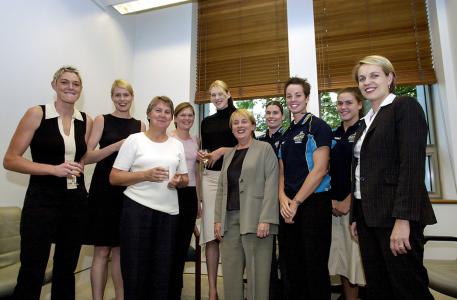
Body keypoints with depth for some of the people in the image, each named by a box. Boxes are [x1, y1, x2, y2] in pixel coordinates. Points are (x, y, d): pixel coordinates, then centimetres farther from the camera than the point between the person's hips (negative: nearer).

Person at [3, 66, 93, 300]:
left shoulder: (86, 121, 5)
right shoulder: (37, 114, -6)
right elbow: (10, 160, -8)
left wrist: (77, 168, 2)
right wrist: (54, 169, -17)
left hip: (76, 201, 4)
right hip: (42, 201, -4)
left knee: (66, 270, 16)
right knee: (31, 274, 3)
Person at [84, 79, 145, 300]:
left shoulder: (140, 125, 10)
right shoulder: (102, 120, 2)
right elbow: (87, 156, -8)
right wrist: (119, 144, -18)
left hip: (129, 190, 3)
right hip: (104, 189, -3)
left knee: (120, 249, 12)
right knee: (102, 251, 1)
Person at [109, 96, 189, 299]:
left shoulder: (177, 144, 12)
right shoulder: (134, 140, 0)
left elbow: (185, 179, 17)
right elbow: (114, 178, -4)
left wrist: (179, 180, -6)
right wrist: (145, 175, -17)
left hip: (168, 212, 4)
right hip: (138, 209, -3)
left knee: (163, 271, 9)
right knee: (135, 269, 6)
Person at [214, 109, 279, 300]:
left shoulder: (265, 149, 1)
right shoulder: (228, 154, 18)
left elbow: (271, 185, -8)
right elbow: (221, 189, 16)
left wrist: (265, 219, -16)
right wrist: (218, 219, 8)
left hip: (254, 218, -5)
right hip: (230, 218, 5)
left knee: (257, 271, 2)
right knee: (230, 270, 10)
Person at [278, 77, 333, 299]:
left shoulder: (317, 127, -5)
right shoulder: (286, 134, 15)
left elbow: (319, 169, -13)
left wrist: (296, 202, -13)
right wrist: (283, 198, -4)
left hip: (313, 202, -6)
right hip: (288, 206, 6)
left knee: (315, 266, 3)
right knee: (290, 266, 14)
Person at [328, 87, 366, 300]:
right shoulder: (333, 135, 13)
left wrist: (348, 201, -12)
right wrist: (331, 200, 4)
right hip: (335, 205, 6)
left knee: (358, 257, -1)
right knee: (340, 257, 11)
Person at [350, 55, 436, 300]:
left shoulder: (405, 106, -4)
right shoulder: (366, 122, 18)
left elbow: (413, 165, -15)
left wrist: (403, 219, -21)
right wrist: (356, 217, 14)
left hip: (396, 215, -7)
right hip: (368, 215, 8)